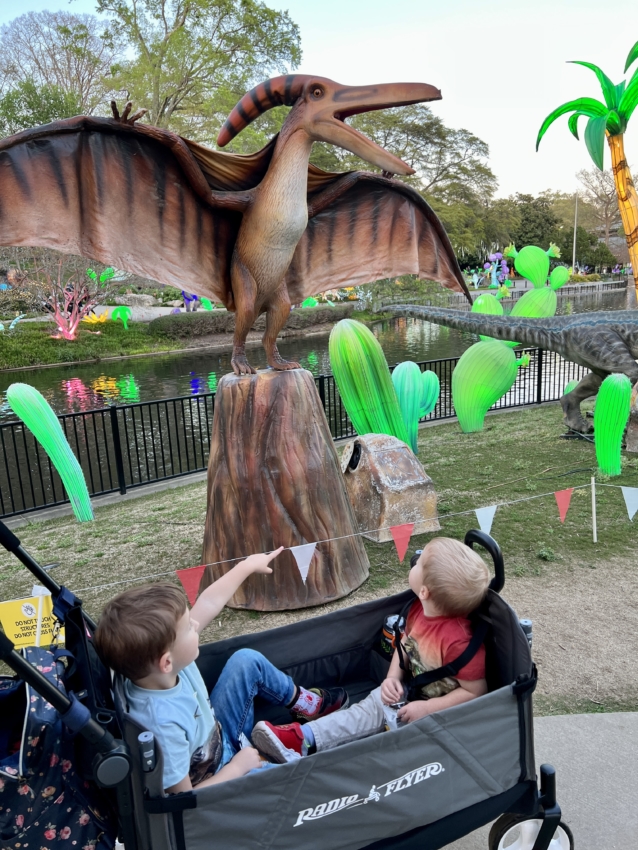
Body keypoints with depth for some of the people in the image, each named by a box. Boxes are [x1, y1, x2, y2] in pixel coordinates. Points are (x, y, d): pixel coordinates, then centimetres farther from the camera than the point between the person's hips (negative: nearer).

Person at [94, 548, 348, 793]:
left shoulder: (163, 654, -24)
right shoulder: (162, 725, -43)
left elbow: (208, 603, -10)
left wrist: (247, 566, -1)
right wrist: (238, 766, -19)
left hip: (217, 738, 7)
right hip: (217, 780, -7)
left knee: (247, 660, 9)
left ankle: (303, 702, 30)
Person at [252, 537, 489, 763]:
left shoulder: (458, 641, -36)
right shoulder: (418, 608, -11)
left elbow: (475, 692, -24)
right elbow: (405, 643, 8)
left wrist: (427, 708, -25)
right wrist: (393, 677, -7)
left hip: (442, 711, -8)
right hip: (414, 691, 8)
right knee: (372, 704, -5)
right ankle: (304, 738, -9)